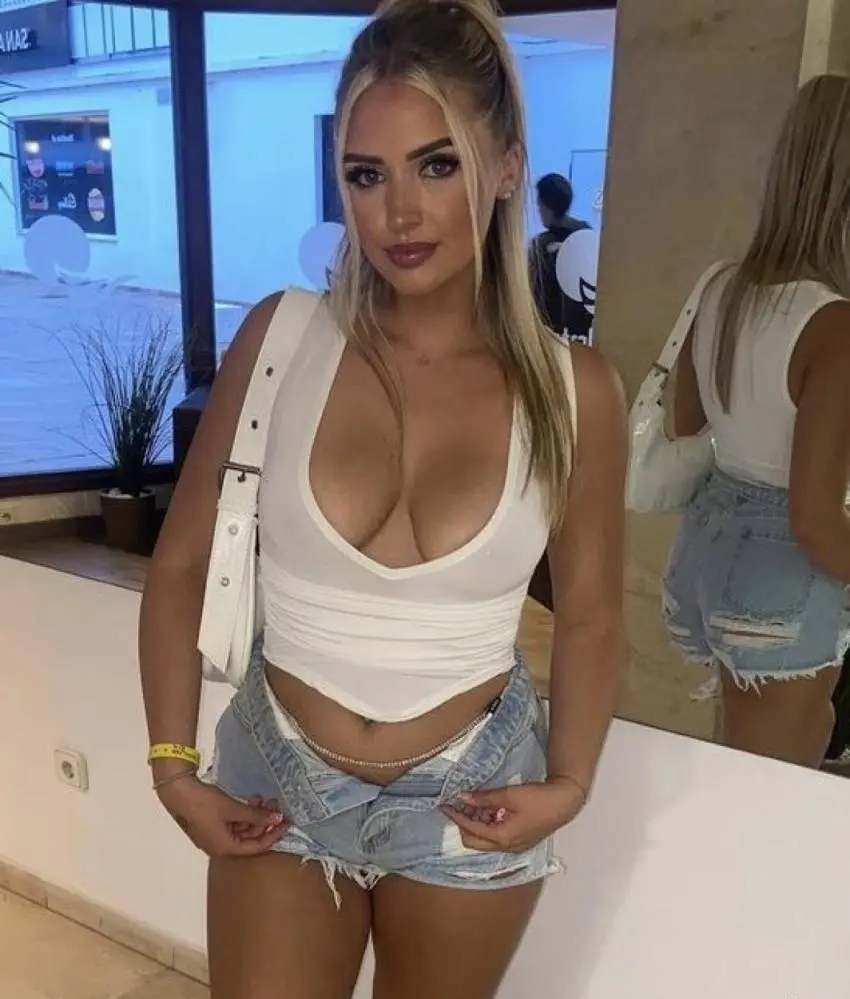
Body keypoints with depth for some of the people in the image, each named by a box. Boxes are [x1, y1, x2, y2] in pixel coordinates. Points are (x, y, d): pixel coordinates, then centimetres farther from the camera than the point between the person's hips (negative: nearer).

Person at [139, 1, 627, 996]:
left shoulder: (572, 391, -12)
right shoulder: (281, 339, -12)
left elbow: (589, 615, 1)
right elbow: (182, 566, -4)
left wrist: (570, 783, -7)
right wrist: (173, 766, -6)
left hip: (469, 796, 1)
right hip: (279, 779, 0)